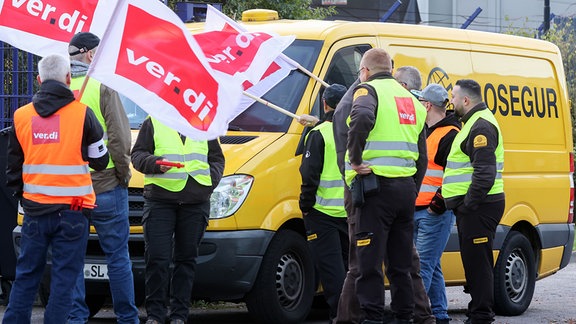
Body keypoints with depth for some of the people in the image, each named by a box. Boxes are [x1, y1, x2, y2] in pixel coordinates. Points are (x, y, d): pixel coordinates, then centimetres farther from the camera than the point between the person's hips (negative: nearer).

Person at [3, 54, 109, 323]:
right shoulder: (82, 114, -7)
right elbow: (100, 159, 3)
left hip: (34, 209, 3)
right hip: (72, 210, -3)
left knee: (27, 274, 12)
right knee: (64, 276, 1)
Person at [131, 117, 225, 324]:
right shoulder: (153, 122, 7)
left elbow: (217, 158, 19)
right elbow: (137, 155, 4)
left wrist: (211, 180, 1)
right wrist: (155, 164, -15)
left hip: (196, 203, 3)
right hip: (159, 200, -3)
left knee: (187, 259, 5)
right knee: (157, 259, -7)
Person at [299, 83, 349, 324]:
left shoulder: (319, 134, -9)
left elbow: (310, 175, -12)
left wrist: (306, 205, -4)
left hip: (324, 213, -5)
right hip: (352, 212, 5)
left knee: (330, 268, -4)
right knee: (348, 265, 14)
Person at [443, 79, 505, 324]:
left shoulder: (481, 127, -14)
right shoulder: (475, 123, 21)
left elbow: (485, 173, -23)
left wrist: (468, 204, -21)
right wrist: (464, 205, 20)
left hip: (477, 207, -11)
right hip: (473, 206, 11)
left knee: (477, 261, -10)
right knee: (473, 261, 14)